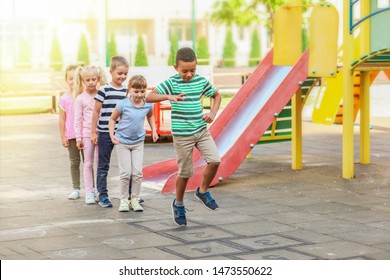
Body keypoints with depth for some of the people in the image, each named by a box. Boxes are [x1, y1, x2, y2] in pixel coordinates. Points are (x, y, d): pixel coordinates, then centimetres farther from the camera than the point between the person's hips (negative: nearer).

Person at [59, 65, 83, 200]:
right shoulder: (64, 98, -3)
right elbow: (62, 119, 1)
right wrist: (63, 137, -1)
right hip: (71, 135, 0)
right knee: (74, 162, 8)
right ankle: (76, 189, 13)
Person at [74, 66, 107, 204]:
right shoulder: (81, 98, -1)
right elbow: (78, 119, 0)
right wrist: (78, 137, -3)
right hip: (87, 133, -1)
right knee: (88, 163, 3)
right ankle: (89, 192, 7)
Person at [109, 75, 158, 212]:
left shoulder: (148, 105, -7)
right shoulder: (123, 105, -18)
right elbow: (112, 119, -4)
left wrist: (154, 130, 8)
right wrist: (112, 134, -13)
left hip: (138, 142, 3)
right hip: (123, 142, -3)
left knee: (138, 173, 1)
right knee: (125, 173, -2)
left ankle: (135, 199, 13)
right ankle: (124, 200, 11)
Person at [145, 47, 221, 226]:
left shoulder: (201, 81, 2)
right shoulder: (171, 83, -9)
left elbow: (216, 95, 19)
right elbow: (149, 97, -18)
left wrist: (213, 112, 2)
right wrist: (169, 97, -33)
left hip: (202, 131, 4)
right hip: (182, 135, -4)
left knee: (215, 160, -12)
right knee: (185, 172, 4)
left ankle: (203, 191, 13)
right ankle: (178, 204, 26)